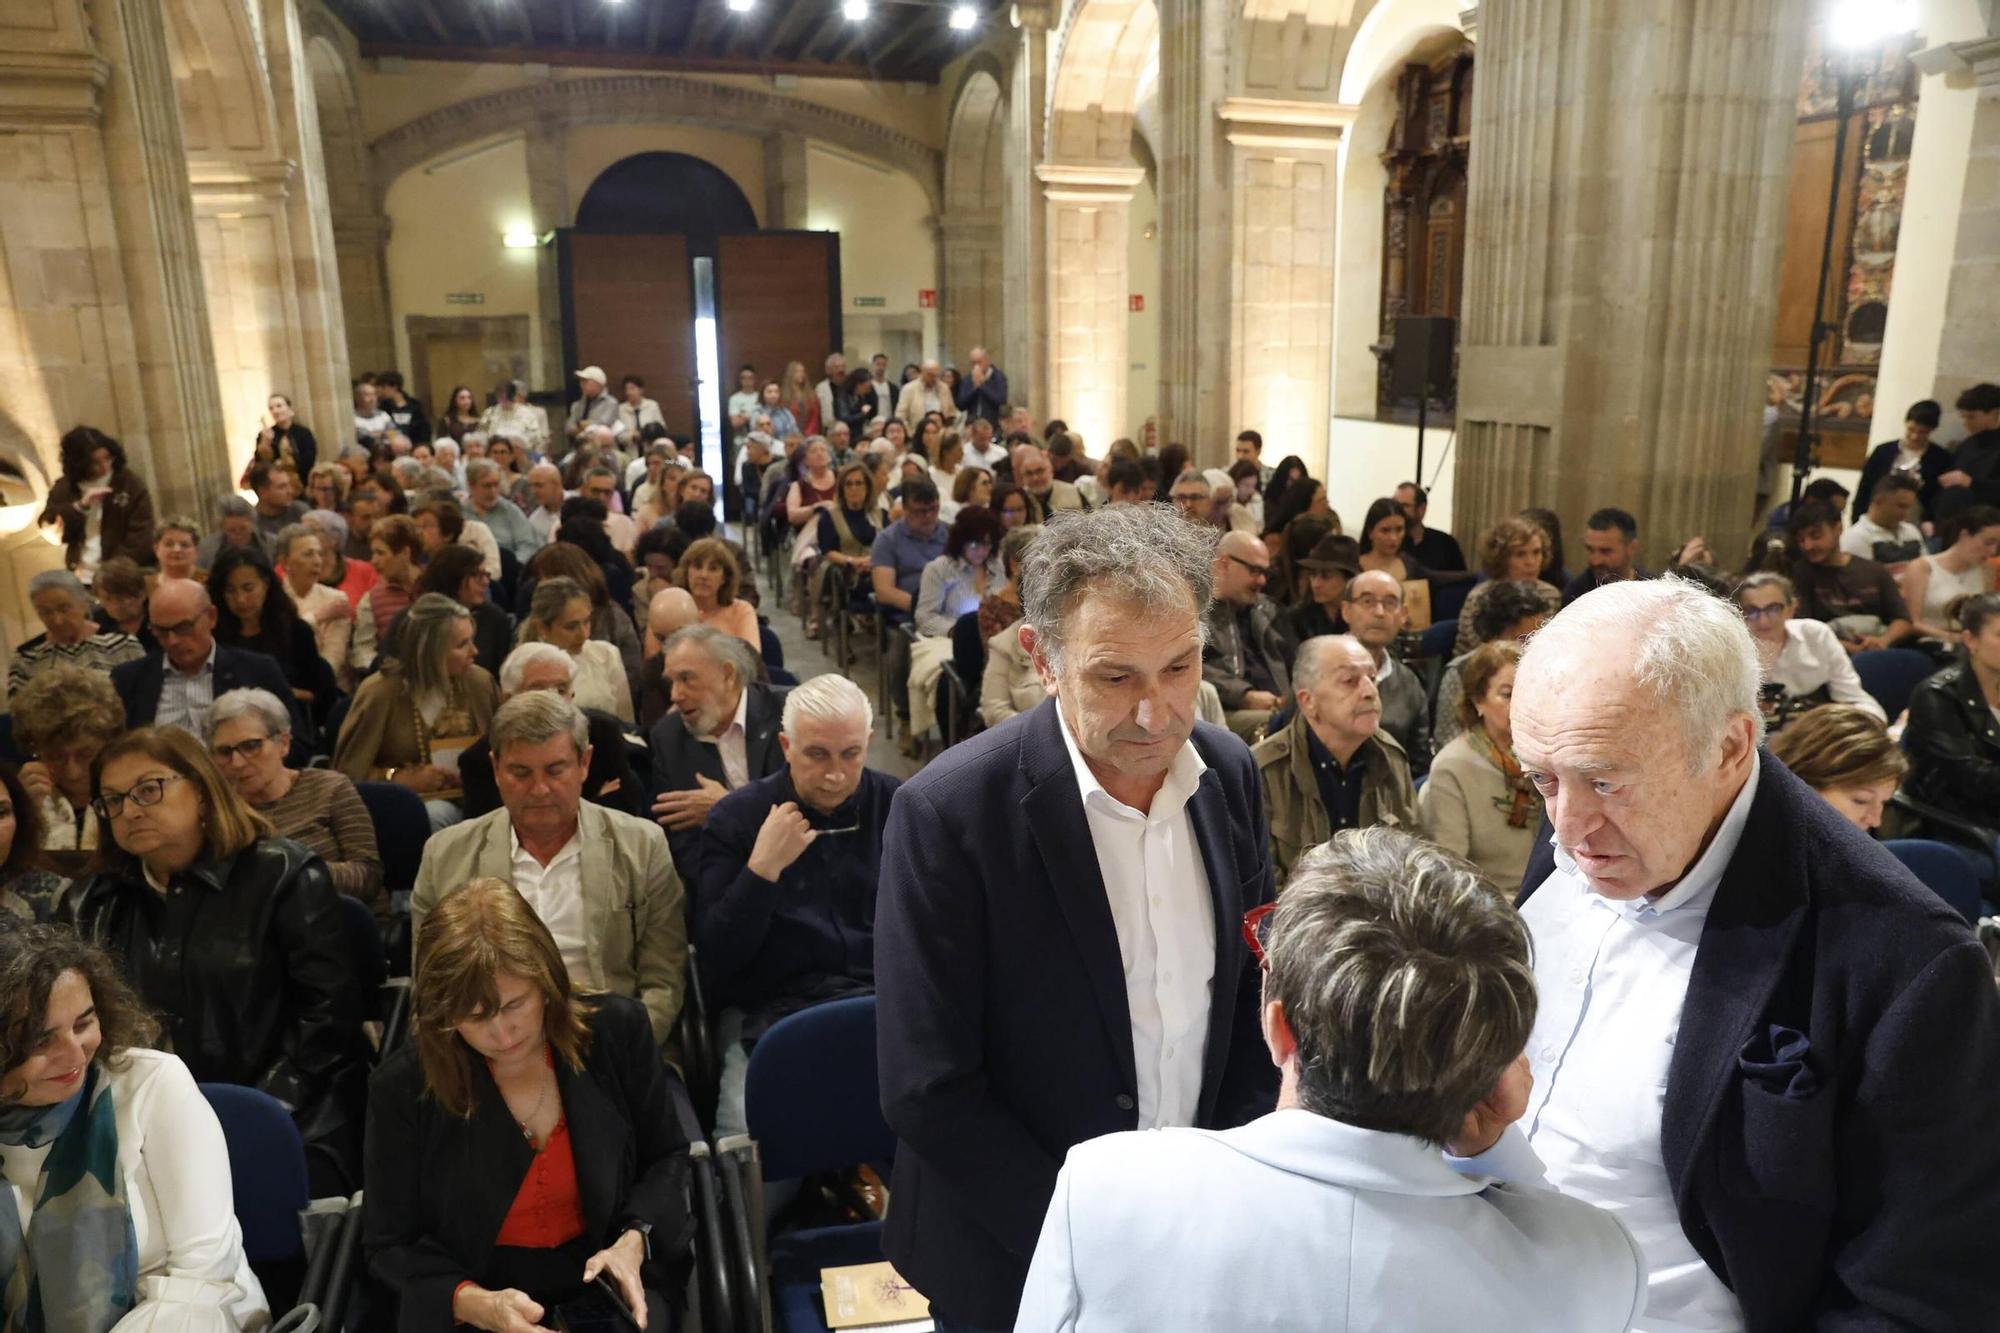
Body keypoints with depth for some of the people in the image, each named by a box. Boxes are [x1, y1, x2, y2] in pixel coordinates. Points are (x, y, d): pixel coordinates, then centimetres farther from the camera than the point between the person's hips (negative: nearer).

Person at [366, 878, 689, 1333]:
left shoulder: (616, 1029, -10)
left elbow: (665, 1155, 4)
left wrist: (634, 1241, -13)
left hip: (602, 1284, 1)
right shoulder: (401, 1087, -12)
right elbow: (391, 1244, -1)